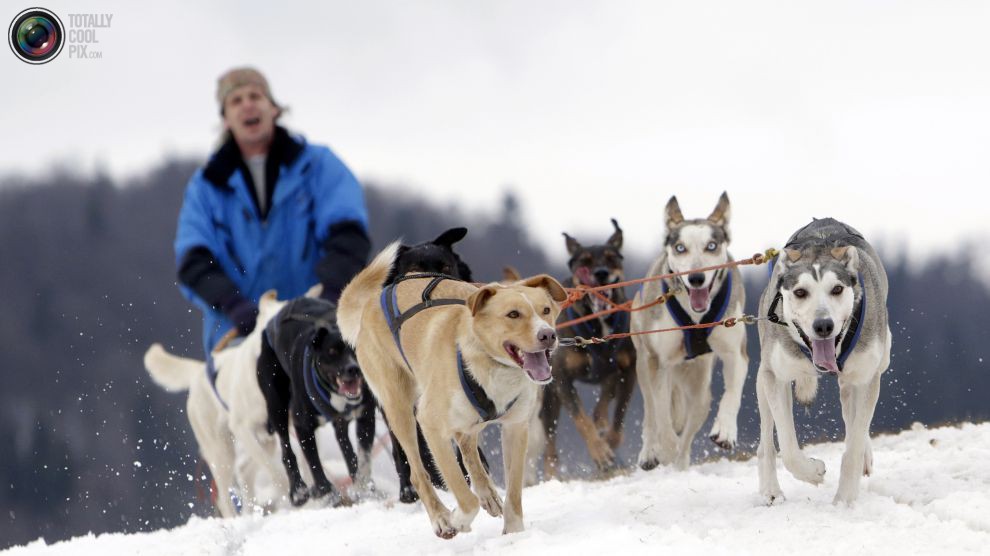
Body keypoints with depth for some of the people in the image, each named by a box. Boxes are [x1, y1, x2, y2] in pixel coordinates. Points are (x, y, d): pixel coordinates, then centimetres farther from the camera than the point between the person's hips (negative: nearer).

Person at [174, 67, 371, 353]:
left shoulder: (318, 164, 10)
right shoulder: (206, 186, 15)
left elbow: (348, 234, -3)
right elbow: (193, 261, 2)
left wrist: (331, 292, -21)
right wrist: (233, 305, -17)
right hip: (237, 337, 1)